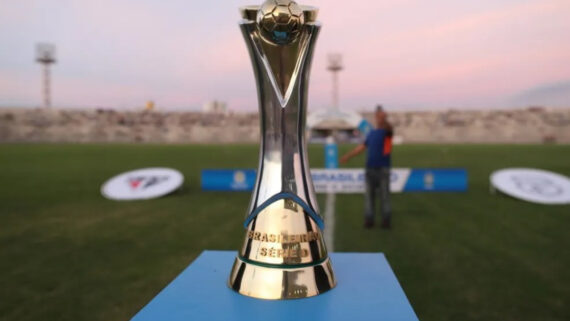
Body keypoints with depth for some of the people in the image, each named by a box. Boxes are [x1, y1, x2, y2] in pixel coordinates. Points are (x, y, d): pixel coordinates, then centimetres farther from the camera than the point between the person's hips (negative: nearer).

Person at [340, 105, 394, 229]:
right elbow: (362, 147, 22)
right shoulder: (371, 133, 15)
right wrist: (348, 156, 22)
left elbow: (388, 127, -26)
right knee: (369, 196, 6)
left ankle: (386, 221, 5)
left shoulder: (387, 131, -2)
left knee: (384, 196, -1)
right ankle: (369, 219, 12)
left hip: (383, 169, -5)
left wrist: (384, 119, -47)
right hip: (370, 168, 5)